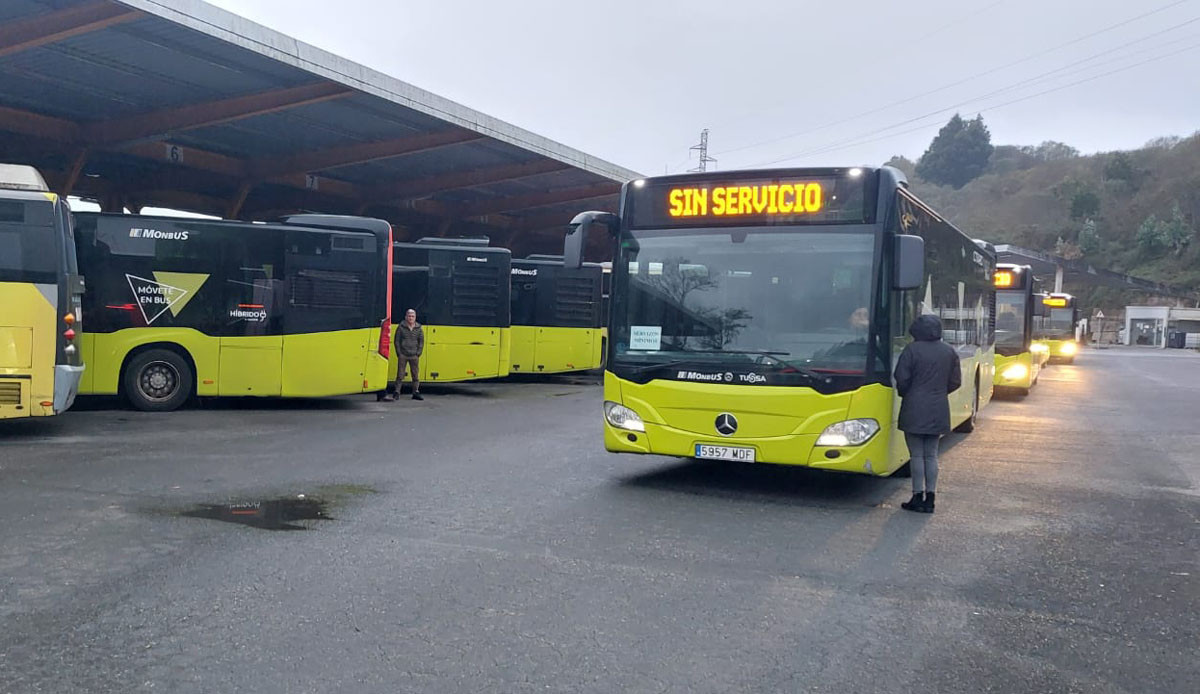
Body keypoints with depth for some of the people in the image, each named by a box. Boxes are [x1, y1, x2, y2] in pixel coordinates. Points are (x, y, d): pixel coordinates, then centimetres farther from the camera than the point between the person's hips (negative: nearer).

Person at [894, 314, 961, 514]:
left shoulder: (912, 350, -9)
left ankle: (918, 497, 2)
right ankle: (930, 498, 9)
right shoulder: (949, 352, 6)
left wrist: (904, 394, 11)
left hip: (914, 409, -5)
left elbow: (902, 378, -9)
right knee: (931, 455, 10)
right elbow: (955, 382, 9)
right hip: (938, 411, 5)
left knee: (917, 454, 1)